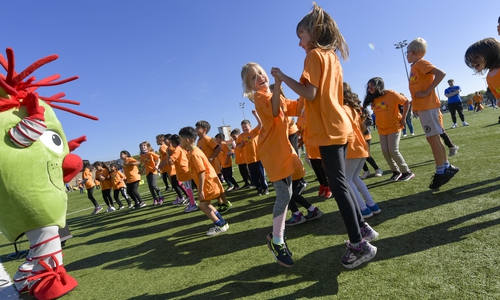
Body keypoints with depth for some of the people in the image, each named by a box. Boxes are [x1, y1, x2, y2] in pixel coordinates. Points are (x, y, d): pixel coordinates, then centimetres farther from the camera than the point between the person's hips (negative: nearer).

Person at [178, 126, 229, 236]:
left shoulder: (194, 154, -21)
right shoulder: (193, 151, 11)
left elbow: (202, 172, -25)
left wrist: (200, 190, -23)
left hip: (208, 183, -10)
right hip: (208, 182, 10)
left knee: (203, 206, -2)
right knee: (206, 205, 18)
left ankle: (220, 225, 8)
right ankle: (221, 223, 26)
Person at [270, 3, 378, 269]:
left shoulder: (314, 54, -7)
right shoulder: (332, 56, 19)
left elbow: (310, 93, -18)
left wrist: (282, 77, -11)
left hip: (328, 129, -9)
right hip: (339, 126, 9)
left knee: (337, 185, -6)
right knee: (340, 182, 17)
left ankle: (359, 245, 1)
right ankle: (362, 228, 27)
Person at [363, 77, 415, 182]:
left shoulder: (390, 94, -14)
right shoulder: (373, 99, 1)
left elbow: (406, 102, -9)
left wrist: (403, 118, -11)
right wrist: (378, 123, 7)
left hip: (394, 127, -6)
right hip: (381, 129, 6)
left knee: (393, 151, -10)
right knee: (385, 152, 3)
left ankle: (407, 172, 7)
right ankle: (396, 171, 21)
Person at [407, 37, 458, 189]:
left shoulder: (421, 63, -8)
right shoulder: (415, 66, 19)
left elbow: (441, 74, -21)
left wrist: (427, 92, -20)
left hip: (427, 106, -10)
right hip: (423, 106, 10)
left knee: (432, 138, -8)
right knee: (434, 138, 13)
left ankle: (441, 171, -2)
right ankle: (446, 167, 22)